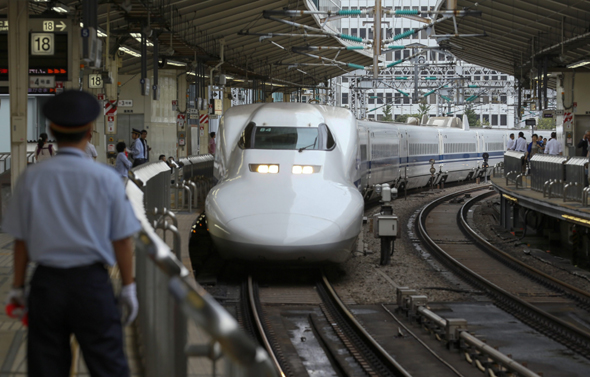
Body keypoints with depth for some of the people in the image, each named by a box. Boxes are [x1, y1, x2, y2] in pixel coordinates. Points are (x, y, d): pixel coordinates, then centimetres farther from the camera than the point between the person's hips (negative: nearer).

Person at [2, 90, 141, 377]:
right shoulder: (106, 178, -6)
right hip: (91, 281, -2)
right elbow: (122, 239, -4)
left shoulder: (31, 178, -2)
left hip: (46, 281, 2)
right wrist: (128, 287, 6)